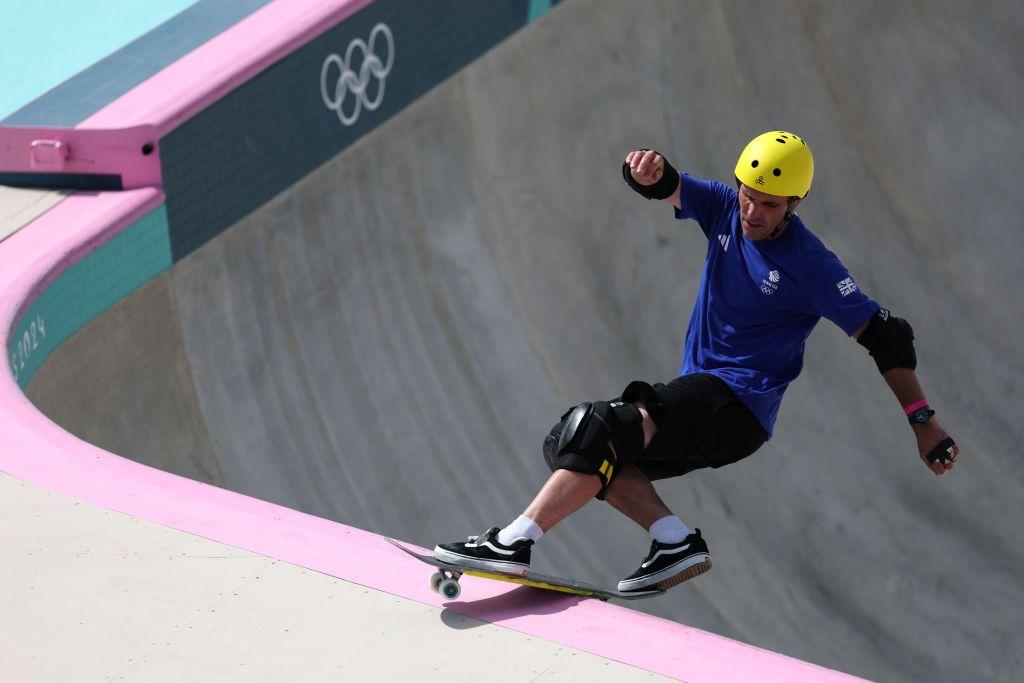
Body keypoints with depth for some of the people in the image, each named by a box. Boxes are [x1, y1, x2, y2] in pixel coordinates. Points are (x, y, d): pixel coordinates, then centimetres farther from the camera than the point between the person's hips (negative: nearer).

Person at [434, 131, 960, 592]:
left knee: (598, 429, -23)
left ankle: (512, 543, -28)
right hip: (698, 399, 8)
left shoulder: (809, 265, -11)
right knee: (568, 442, -5)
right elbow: (666, 188, -9)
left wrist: (923, 423, -16)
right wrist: (647, 170, -36)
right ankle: (675, 541, -14)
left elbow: (886, 338, -9)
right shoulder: (724, 209, 5)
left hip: (737, 405, -8)